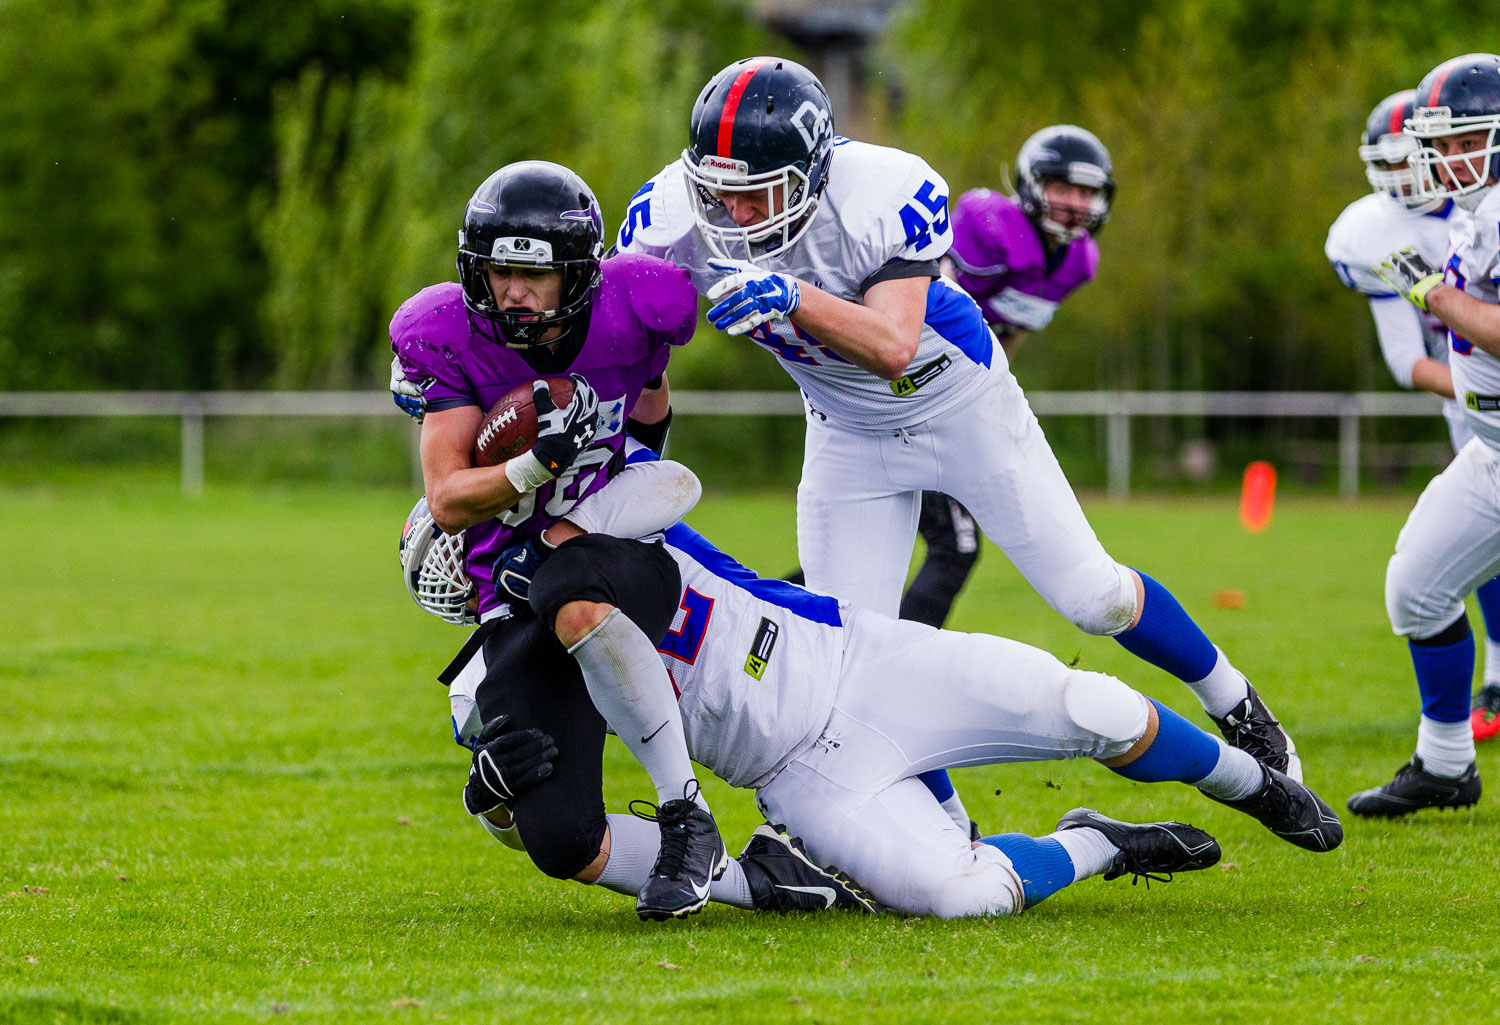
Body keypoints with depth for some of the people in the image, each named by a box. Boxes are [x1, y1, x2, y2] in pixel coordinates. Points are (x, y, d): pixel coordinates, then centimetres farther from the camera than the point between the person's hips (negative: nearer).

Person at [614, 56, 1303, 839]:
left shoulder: (883, 196, -36)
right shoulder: (674, 219, -26)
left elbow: (893, 345, -43)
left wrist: (790, 298, -57)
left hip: (957, 399, -3)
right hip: (850, 434, 3)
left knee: (1093, 598, 5)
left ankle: (1231, 703, 32)